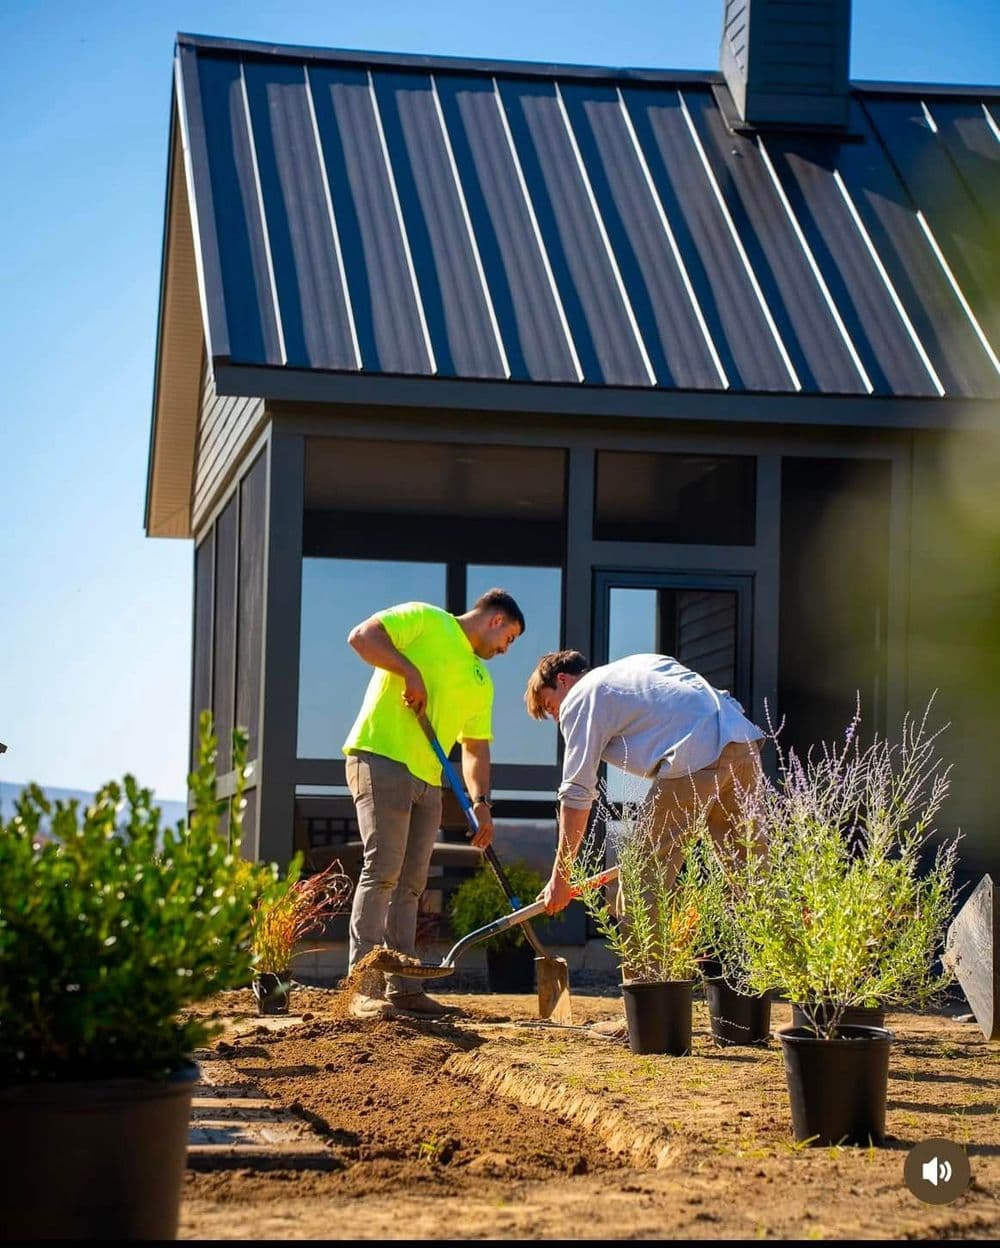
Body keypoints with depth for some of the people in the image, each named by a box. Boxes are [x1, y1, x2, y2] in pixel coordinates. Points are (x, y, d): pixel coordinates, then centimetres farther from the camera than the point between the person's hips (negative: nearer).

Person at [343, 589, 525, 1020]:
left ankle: (402, 988, 12)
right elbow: (361, 636, -8)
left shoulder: (482, 681, 23)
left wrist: (481, 802, 8)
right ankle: (363, 989, -17)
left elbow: (476, 747, 21)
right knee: (382, 869, -15)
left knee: (410, 884, 8)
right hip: (381, 758, -8)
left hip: (427, 780, 8)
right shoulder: (426, 620, 2)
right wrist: (409, 671, -15)